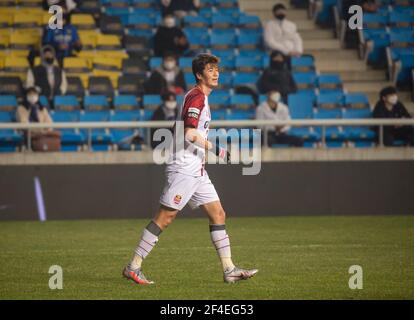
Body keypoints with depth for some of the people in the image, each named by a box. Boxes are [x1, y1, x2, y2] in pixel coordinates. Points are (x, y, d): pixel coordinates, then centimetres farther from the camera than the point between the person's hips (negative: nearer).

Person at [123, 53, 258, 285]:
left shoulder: (200, 97, 18)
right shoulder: (197, 97, -12)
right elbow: (190, 134, -22)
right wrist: (216, 149, -17)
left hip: (197, 170, 10)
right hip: (183, 168, -10)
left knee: (218, 214, 5)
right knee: (165, 218, -8)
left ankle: (229, 270, 5)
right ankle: (134, 267, -3)